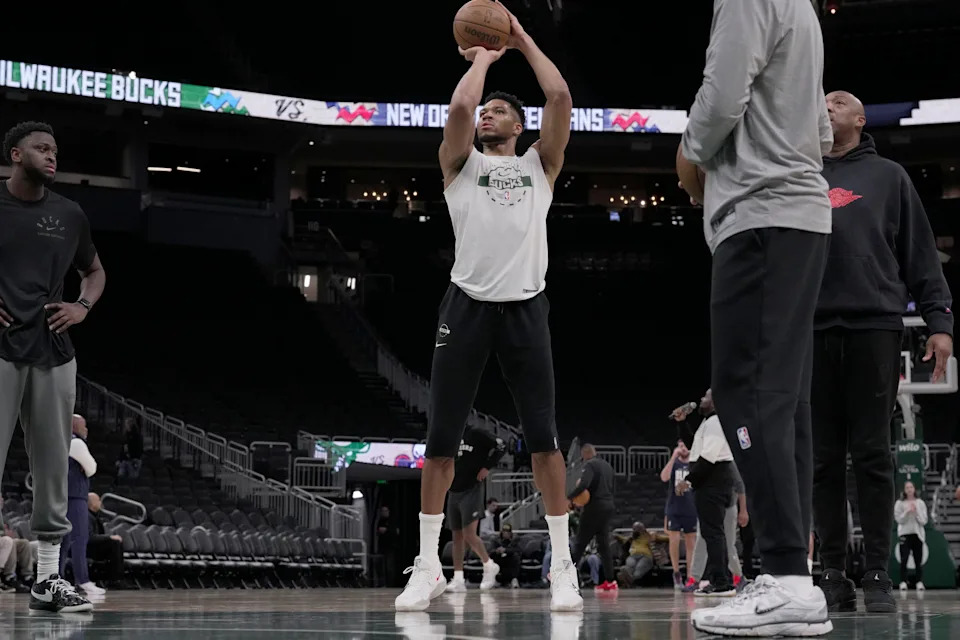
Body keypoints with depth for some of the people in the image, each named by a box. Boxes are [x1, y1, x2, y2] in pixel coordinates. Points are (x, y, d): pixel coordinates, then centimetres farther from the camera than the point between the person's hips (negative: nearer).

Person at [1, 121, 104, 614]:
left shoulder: (69, 215, 11)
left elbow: (94, 271, 26)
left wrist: (83, 307, 6)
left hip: (53, 353, 4)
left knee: (53, 466, 5)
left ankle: (48, 579, 11)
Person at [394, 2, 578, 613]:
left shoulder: (539, 164, 16)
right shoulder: (460, 163, 14)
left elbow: (561, 97, 2)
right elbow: (459, 108, -6)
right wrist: (483, 57, 9)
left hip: (526, 306, 0)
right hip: (468, 304, 0)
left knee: (543, 437, -3)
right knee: (441, 437, -2)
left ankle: (563, 564, 1)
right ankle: (429, 565, 4)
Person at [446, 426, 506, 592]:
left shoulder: (475, 434, -7)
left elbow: (501, 447, -10)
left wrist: (487, 467, -14)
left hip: (471, 491, -7)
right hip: (454, 493, 7)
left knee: (469, 535, -14)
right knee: (457, 536, 6)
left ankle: (489, 566, 8)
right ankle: (458, 580, 7)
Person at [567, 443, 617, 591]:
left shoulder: (590, 465, -10)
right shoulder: (607, 465, 17)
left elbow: (583, 484, -25)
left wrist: (568, 498, -19)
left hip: (594, 507, -8)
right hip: (608, 506, 8)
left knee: (580, 542, -4)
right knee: (604, 544, 9)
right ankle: (609, 580, 4)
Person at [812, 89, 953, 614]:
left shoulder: (888, 176, 15)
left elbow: (920, 253, 9)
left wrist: (939, 321, -2)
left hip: (874, 325, -2)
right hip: (812, 329, 2)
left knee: (871, 455, -4)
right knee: (824, 459, 1)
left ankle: (877, 576, -1)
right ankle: (833, 576, 3)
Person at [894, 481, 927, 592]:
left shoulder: (920, 503, 9)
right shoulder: (900, 503, 4)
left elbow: (923, 521, 3)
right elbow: (899, 519, -3)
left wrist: (916, 512, -11)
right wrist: (907, 512, -14)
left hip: (918, 533, 2)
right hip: (905, 534, -2)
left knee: (918, 560, 2)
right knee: (904, 559, -9)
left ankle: (920, 582, 7)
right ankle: (903, 582, -6)